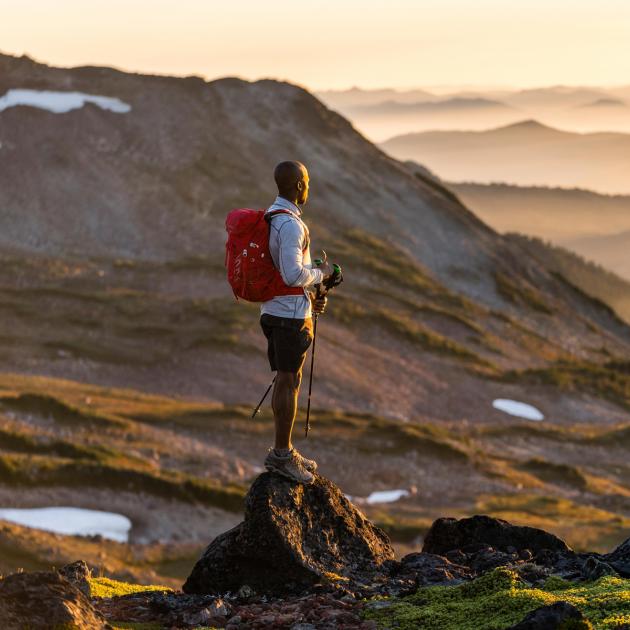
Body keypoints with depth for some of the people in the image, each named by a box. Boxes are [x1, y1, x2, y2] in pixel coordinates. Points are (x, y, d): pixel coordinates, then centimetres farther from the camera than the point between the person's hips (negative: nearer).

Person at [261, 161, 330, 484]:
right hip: (291, 315, -10)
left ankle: (284, 451, 21)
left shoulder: (270, 218, 13)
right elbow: (293, 275, -28)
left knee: (285, 381, 15)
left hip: (273, 310, 10)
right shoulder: (290, 224, -20)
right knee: (289, 383, -4)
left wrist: (309, 296, 15)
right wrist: (320, 273, -8)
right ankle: (282, 455, 0)